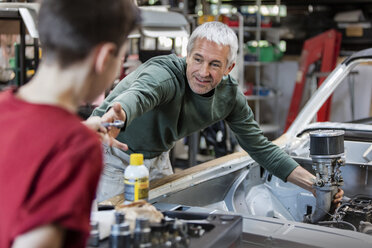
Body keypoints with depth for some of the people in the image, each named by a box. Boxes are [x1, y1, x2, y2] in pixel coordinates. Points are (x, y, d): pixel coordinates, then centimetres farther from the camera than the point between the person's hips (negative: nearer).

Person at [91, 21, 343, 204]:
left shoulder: (230, 96, -15)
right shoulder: (165, 72, -36)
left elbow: (261, 147, -6)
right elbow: (138, 93, -59)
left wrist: (314, 183, -12)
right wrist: (117, 115, -85)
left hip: (157, 157, 6)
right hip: (114, 153, -5)